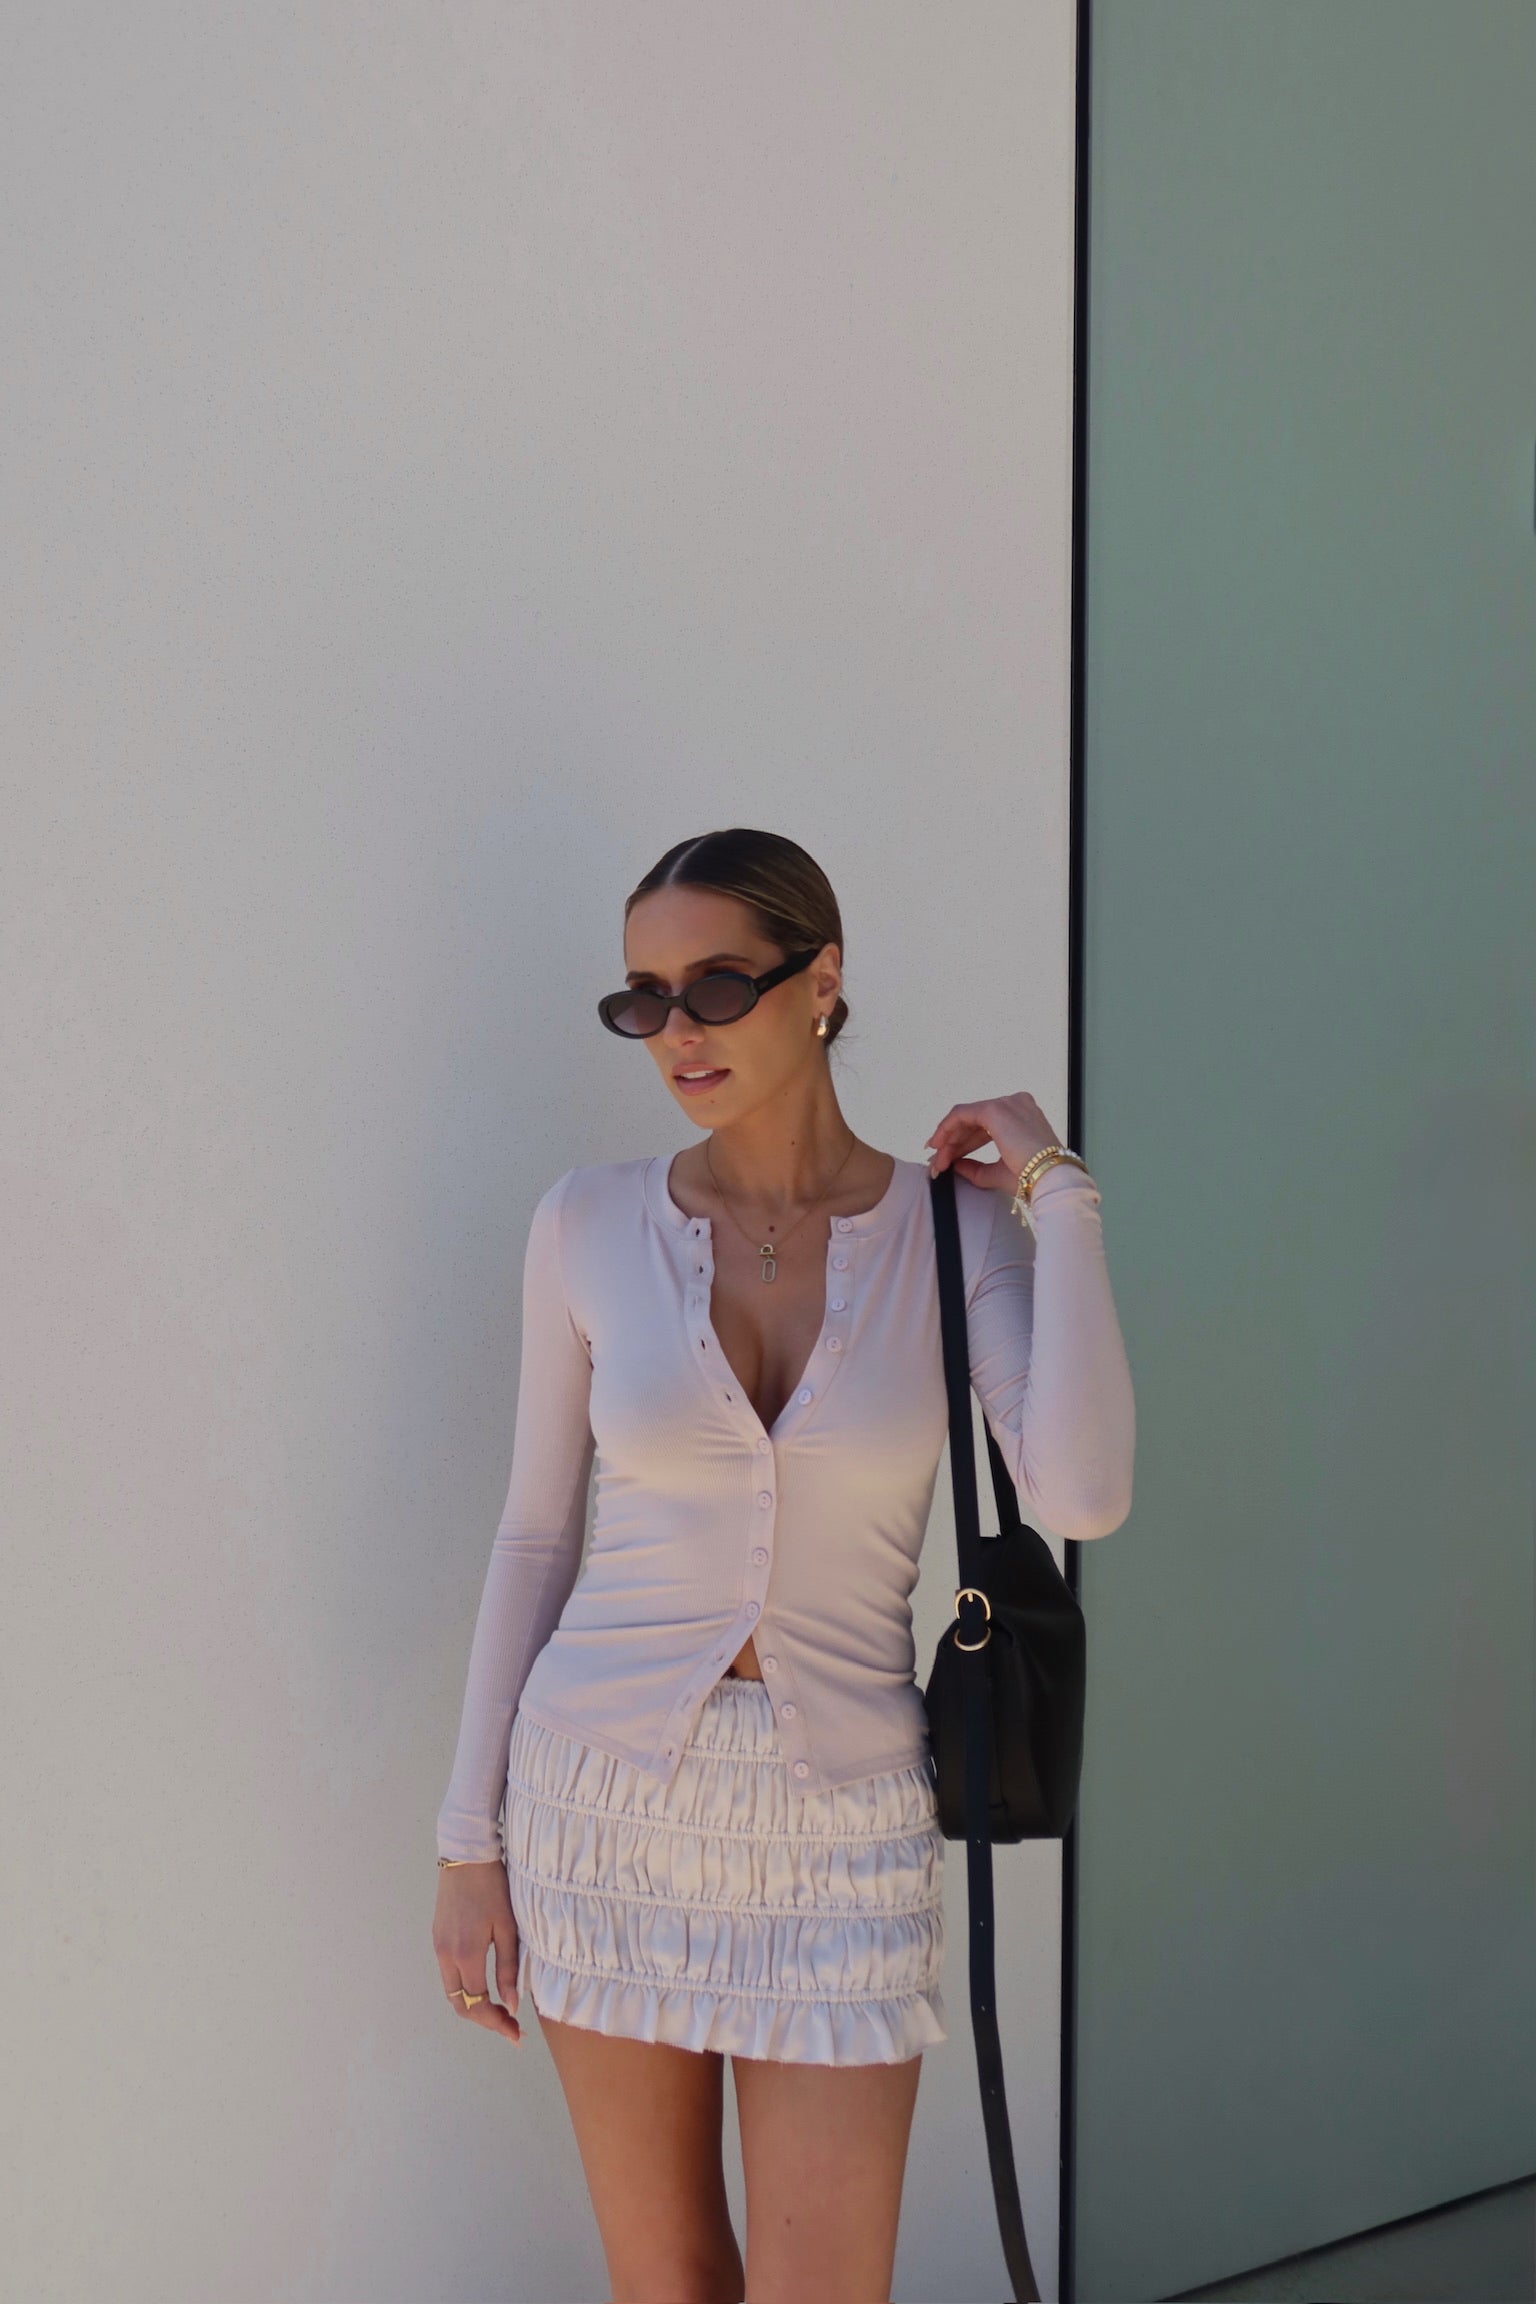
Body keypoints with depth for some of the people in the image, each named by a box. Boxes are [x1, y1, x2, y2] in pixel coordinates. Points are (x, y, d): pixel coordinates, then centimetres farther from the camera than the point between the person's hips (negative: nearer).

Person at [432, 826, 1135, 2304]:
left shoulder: (963, 1228, -5)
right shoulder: (591, 1225, -3)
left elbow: (1081, 1499, -20)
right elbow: (536, 1532, 4)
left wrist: (1056, 1189, -14)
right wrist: (470, 1838, 3)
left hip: (839, 1817, -1)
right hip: (610, 1793, 1)